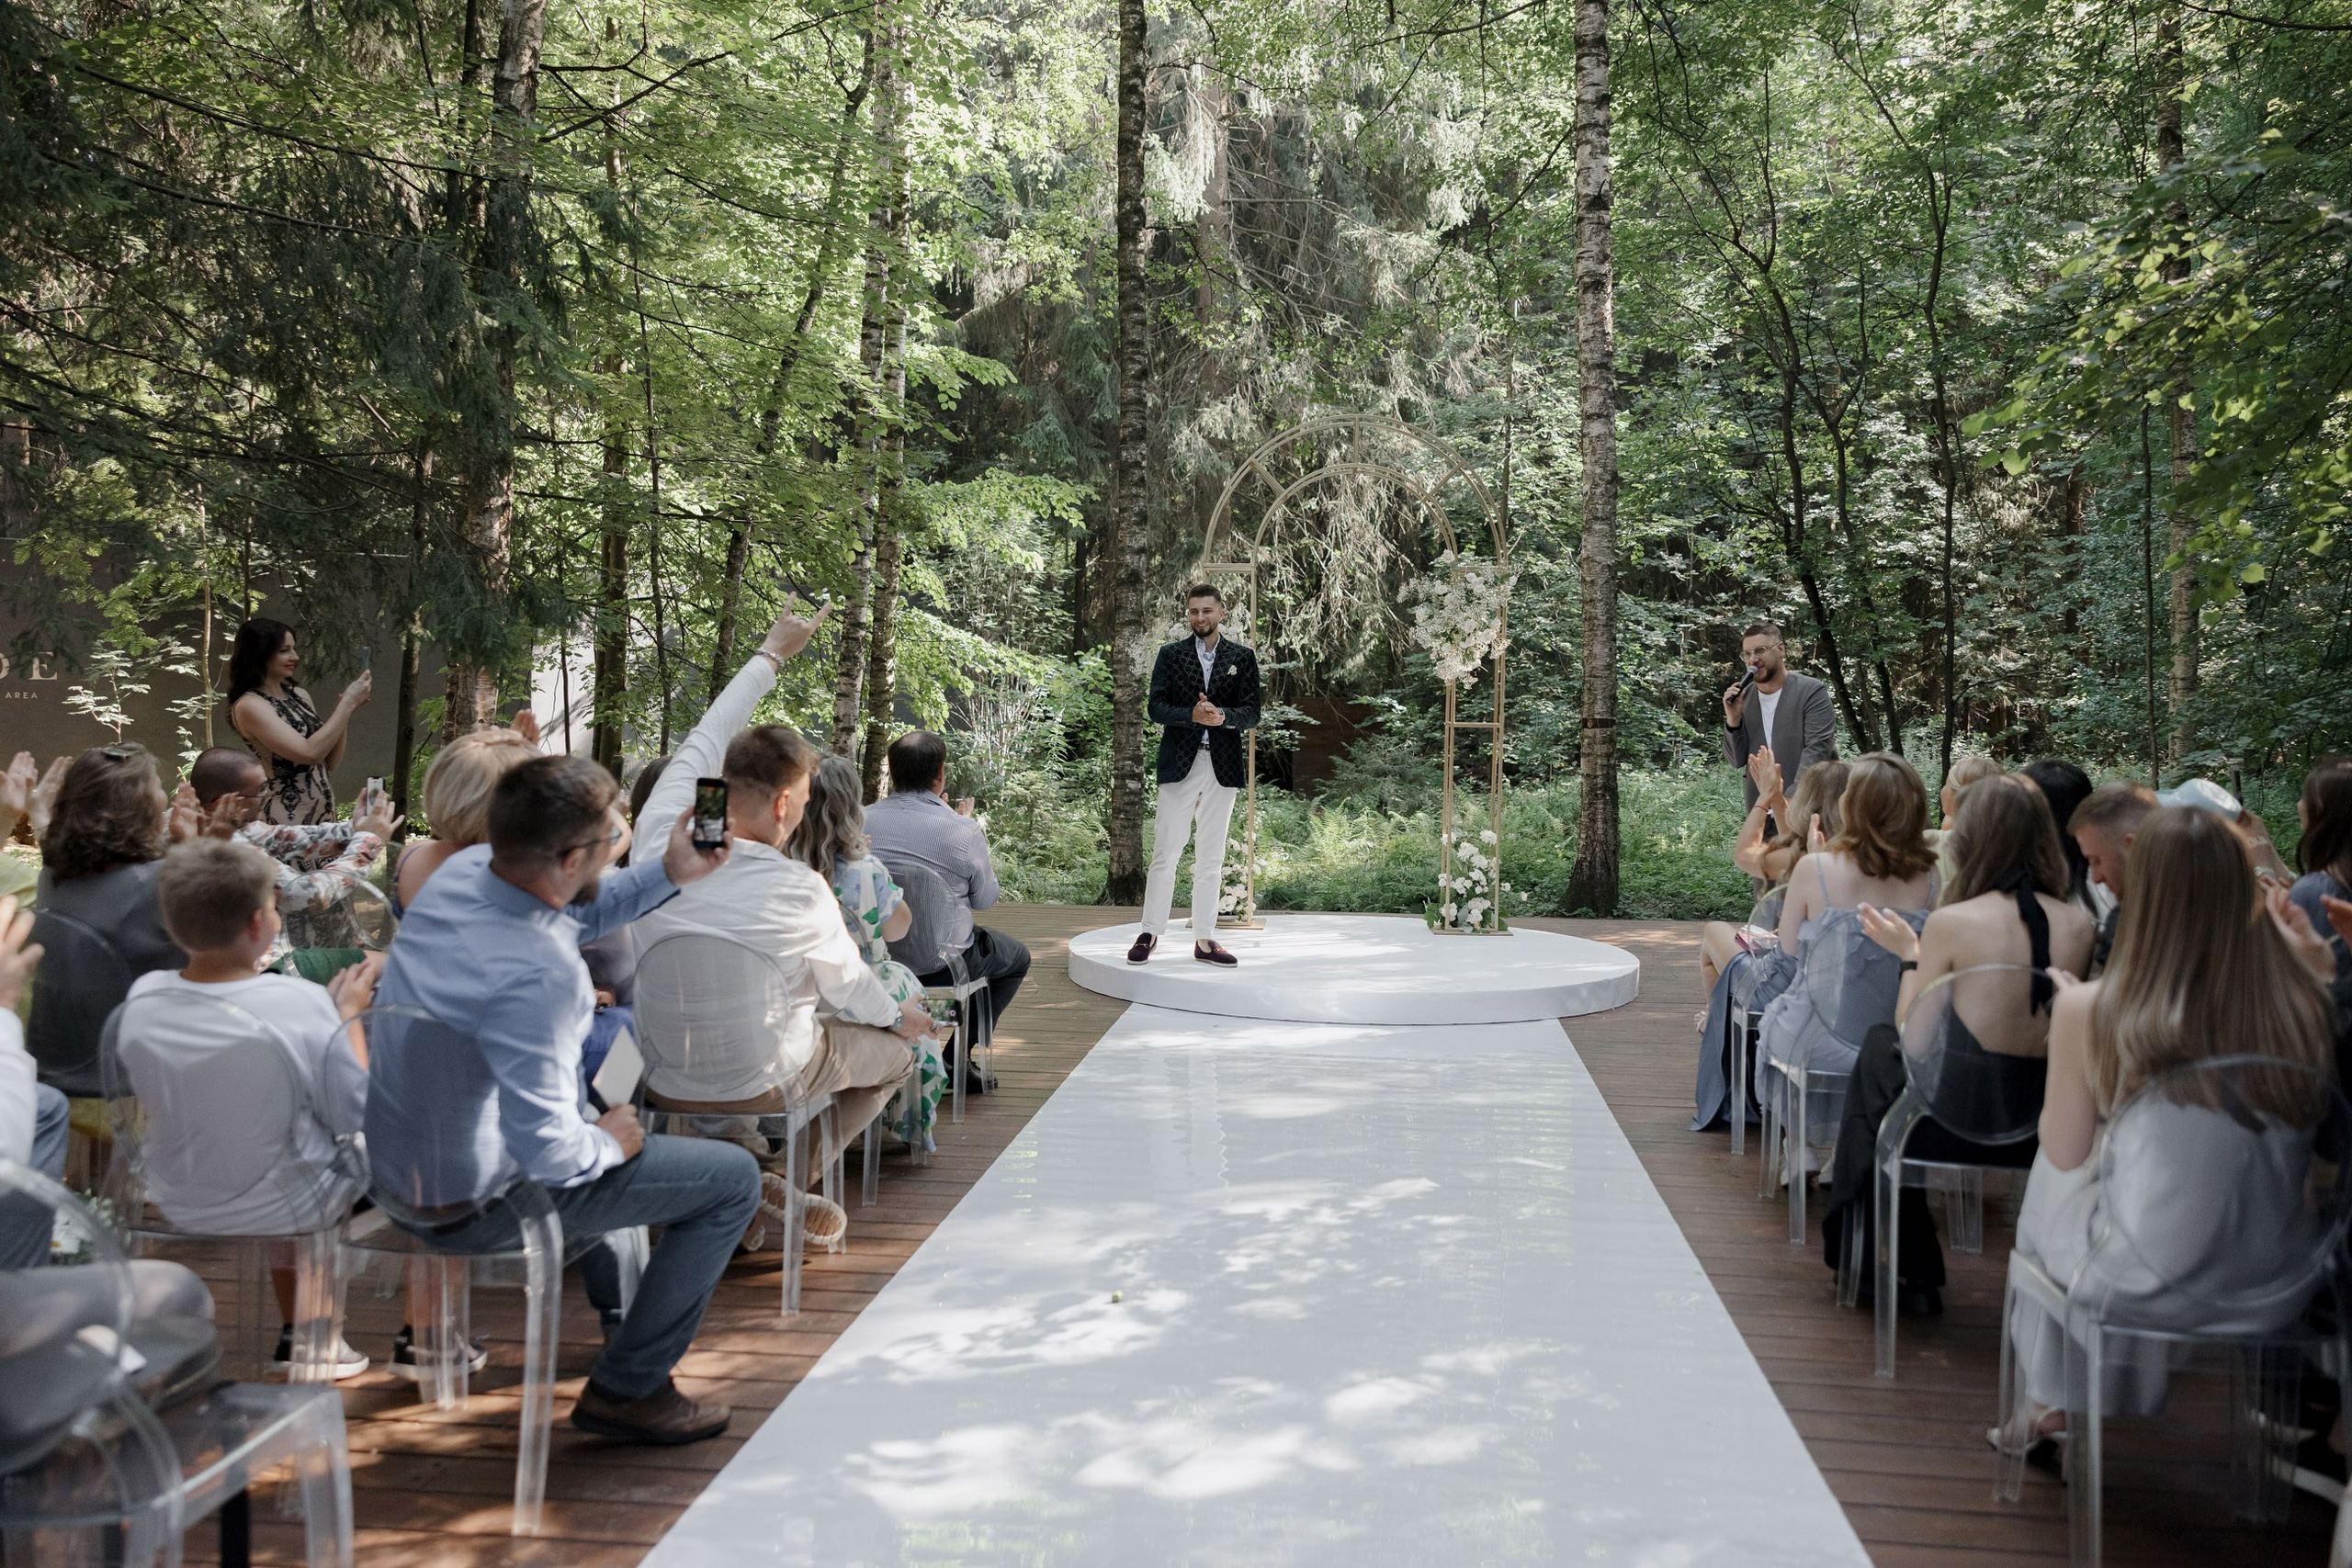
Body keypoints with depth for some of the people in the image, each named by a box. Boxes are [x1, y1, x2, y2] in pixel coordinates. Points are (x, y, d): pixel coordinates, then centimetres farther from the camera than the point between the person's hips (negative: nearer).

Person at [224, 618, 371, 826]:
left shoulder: (299, 695, 10)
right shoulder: (249, 705, -11)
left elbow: (330, 761, 14)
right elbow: (310, 753, -22)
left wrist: (345, 713, 0)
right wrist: (347, 704, -14)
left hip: (324, 814, 7)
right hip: (286, 822, -7)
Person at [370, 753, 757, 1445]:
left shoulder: (464, 869, -8)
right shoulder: (535, 973, -35)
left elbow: (572, 912, 13)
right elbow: (547, 1152, -34)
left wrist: (669, 872, 0)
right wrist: (607, 1143, -12)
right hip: (475, 1205, -9)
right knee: (733, 1179, -1)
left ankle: (618, 1304, 50)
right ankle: (626, 1389, 8)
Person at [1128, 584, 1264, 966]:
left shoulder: (1242, 658, 9)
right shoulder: (1171, 655, 7)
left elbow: (1251, 715, 2)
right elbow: (1156, 708, -1)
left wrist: (1222, 715, -18)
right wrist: (1192, 715, -19)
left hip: (1223, 766, 1)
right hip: (1180, 763, -1)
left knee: (1211, 858, 7)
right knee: (1165, 852, -3)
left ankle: (1204, 939, 12)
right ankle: (1150, 933, 5)